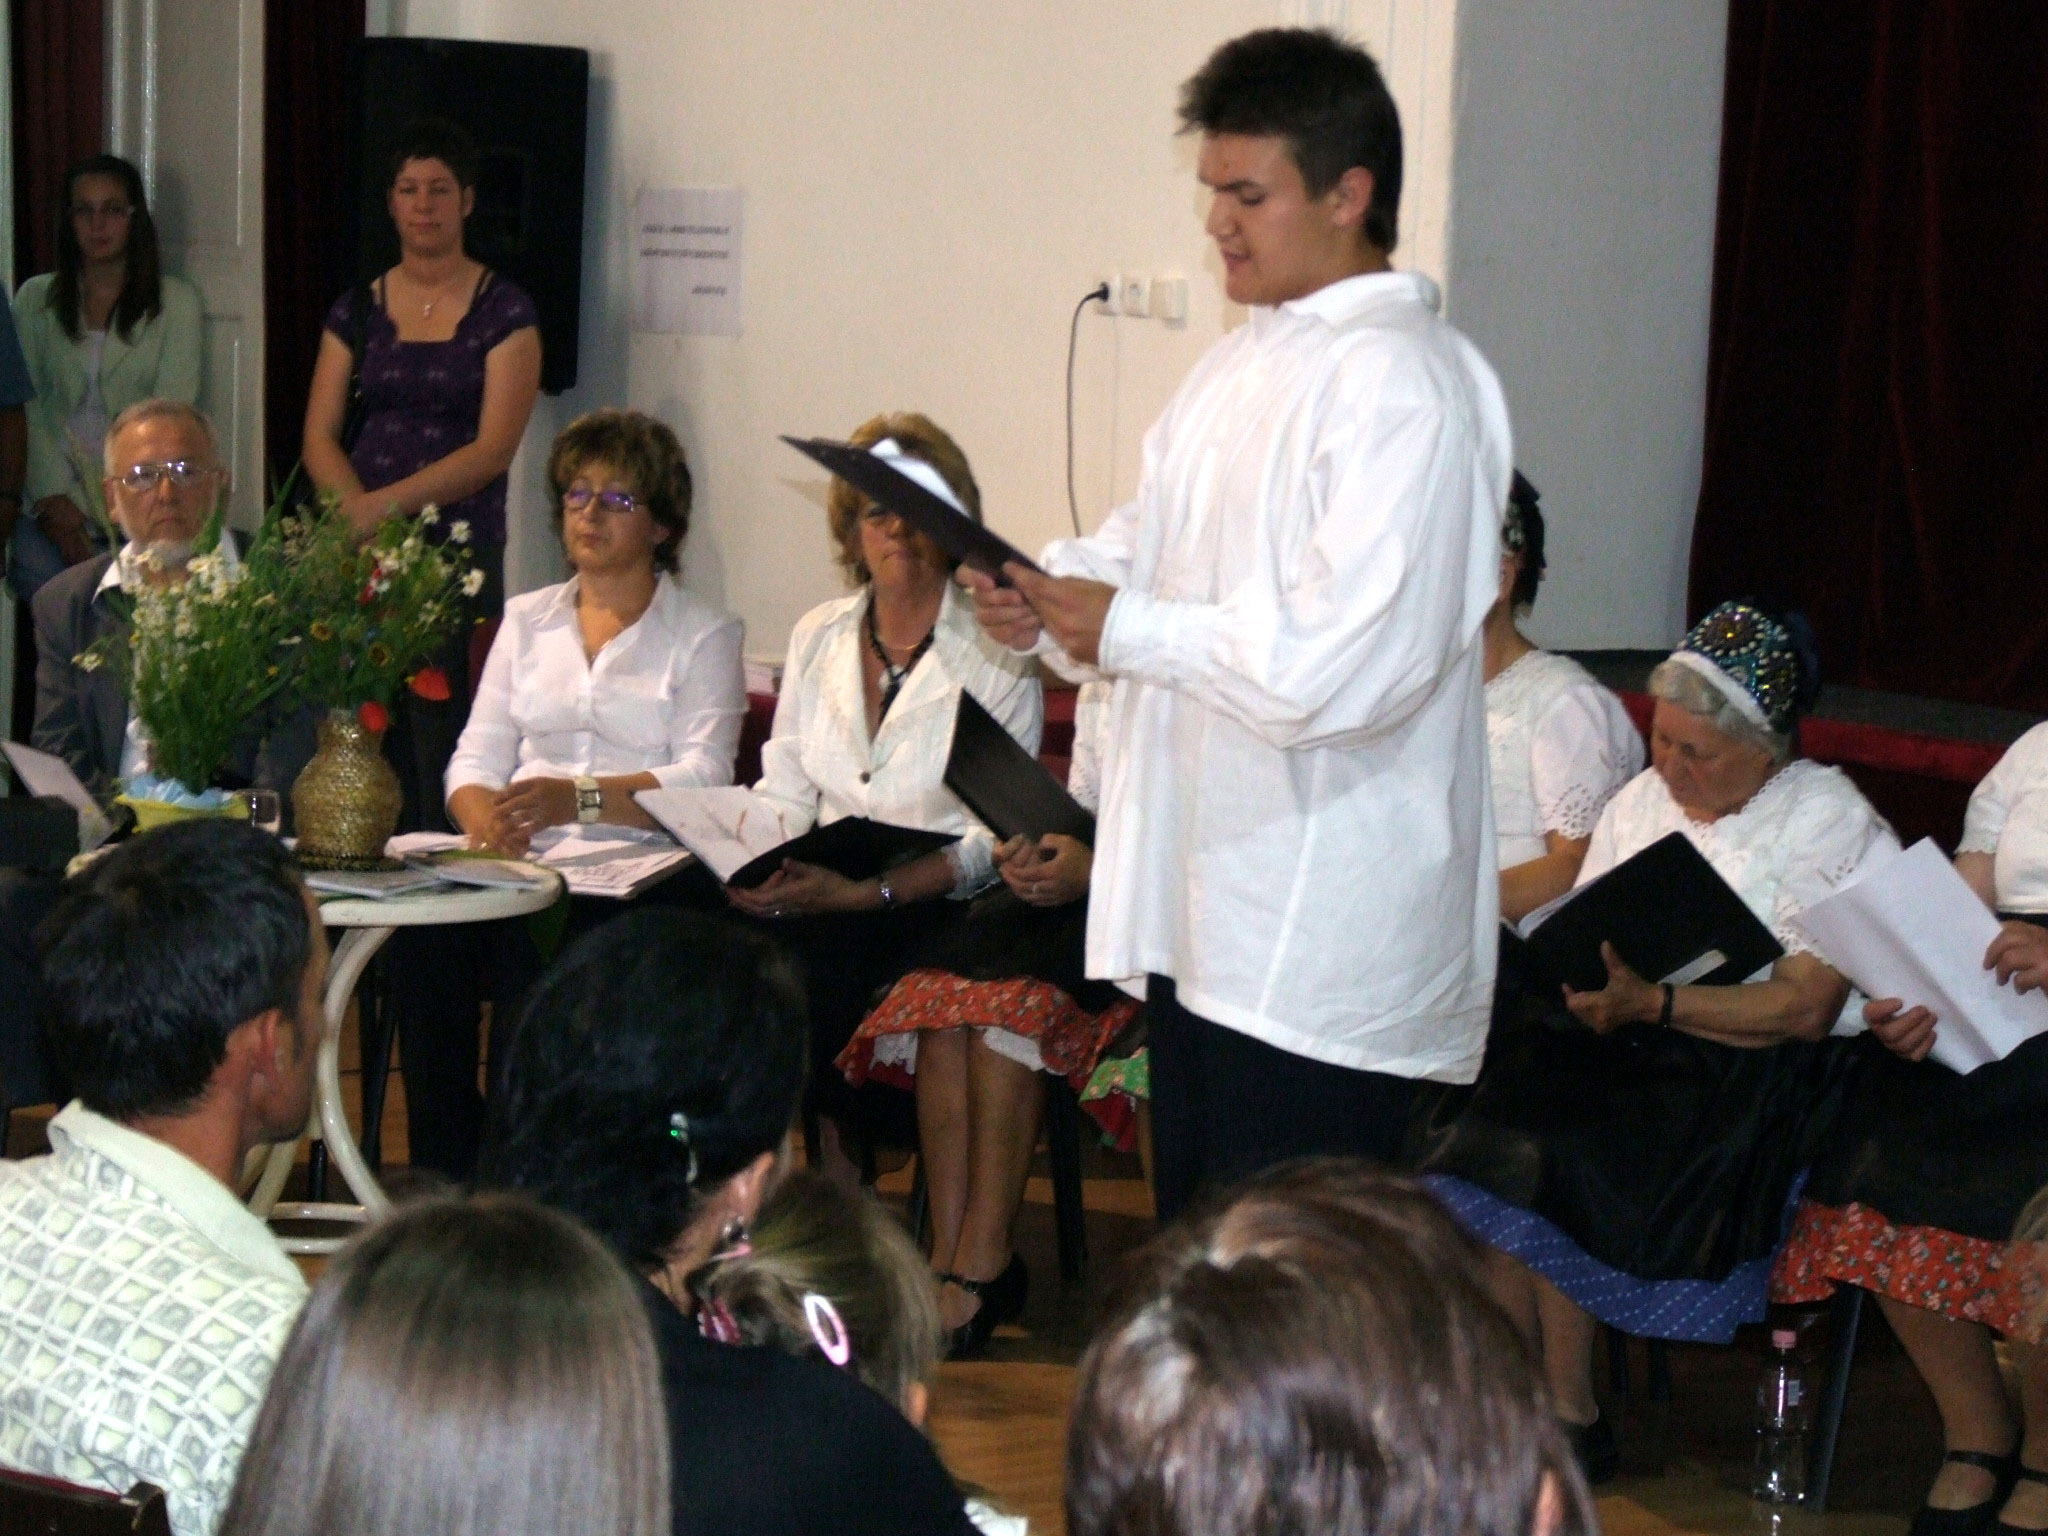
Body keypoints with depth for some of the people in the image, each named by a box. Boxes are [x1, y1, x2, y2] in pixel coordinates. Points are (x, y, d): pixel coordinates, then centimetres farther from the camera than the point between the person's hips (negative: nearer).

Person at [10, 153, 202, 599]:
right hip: (55, 499, 2)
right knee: (38, 573, -22)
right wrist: (53, 497, -8)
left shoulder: (175, 301, 6)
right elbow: (24, 408, 6)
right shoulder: (36, 299, 13)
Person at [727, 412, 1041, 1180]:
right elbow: (783, 794, 14)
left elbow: (991, 838, -9)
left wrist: (861, 893, -21)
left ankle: (832, 1166, -10)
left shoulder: (998, 651, -3)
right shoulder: (818, 636, 15)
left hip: (938, 911, -4)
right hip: (817, 902, 5)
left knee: (805, 965, -32)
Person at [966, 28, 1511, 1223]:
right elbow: (1153, 541, 23)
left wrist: (1125, 629, -17)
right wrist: (1050, 593, 1)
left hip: (1323, 935, -9)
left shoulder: (1404, 385, -17)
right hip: (1207, 900, 9)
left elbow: (1347, 665, -26)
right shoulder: (1245, 364, 13)